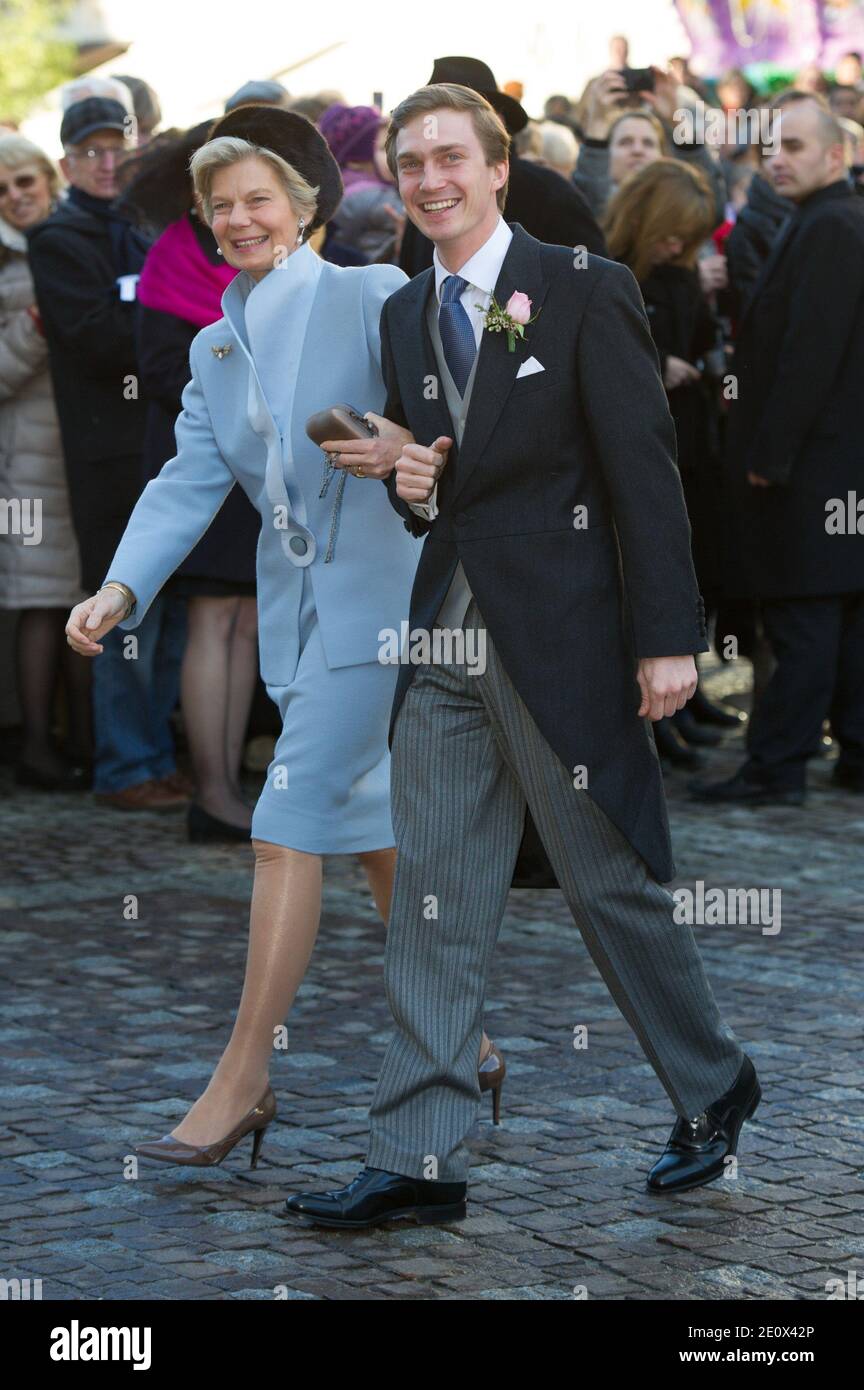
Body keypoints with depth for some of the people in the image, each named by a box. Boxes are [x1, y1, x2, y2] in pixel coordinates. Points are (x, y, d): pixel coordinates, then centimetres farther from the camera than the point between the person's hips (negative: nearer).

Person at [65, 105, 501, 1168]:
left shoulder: (370, 296, -5)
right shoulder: (215, 350, 14)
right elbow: (189, 481, 4)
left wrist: (406, 442, -36)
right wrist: (121, 588, -11)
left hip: (377, 592, -7)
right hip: (297, 608, 7)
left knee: (289, 826, -11)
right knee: (371, 831, 13)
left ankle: (241, 1080, -7)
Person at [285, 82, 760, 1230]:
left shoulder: (585, 292, -6)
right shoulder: (404, 317, 13)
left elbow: (645, 469, -9)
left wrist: (667, 637, -14)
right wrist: (409, 484, -2)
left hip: (561, 638, -6)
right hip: (445, 641, 6)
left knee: (615, 886, 5)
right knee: (433, 904, 4)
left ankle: (713, 1092, 27)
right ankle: (418, 1162, 7)